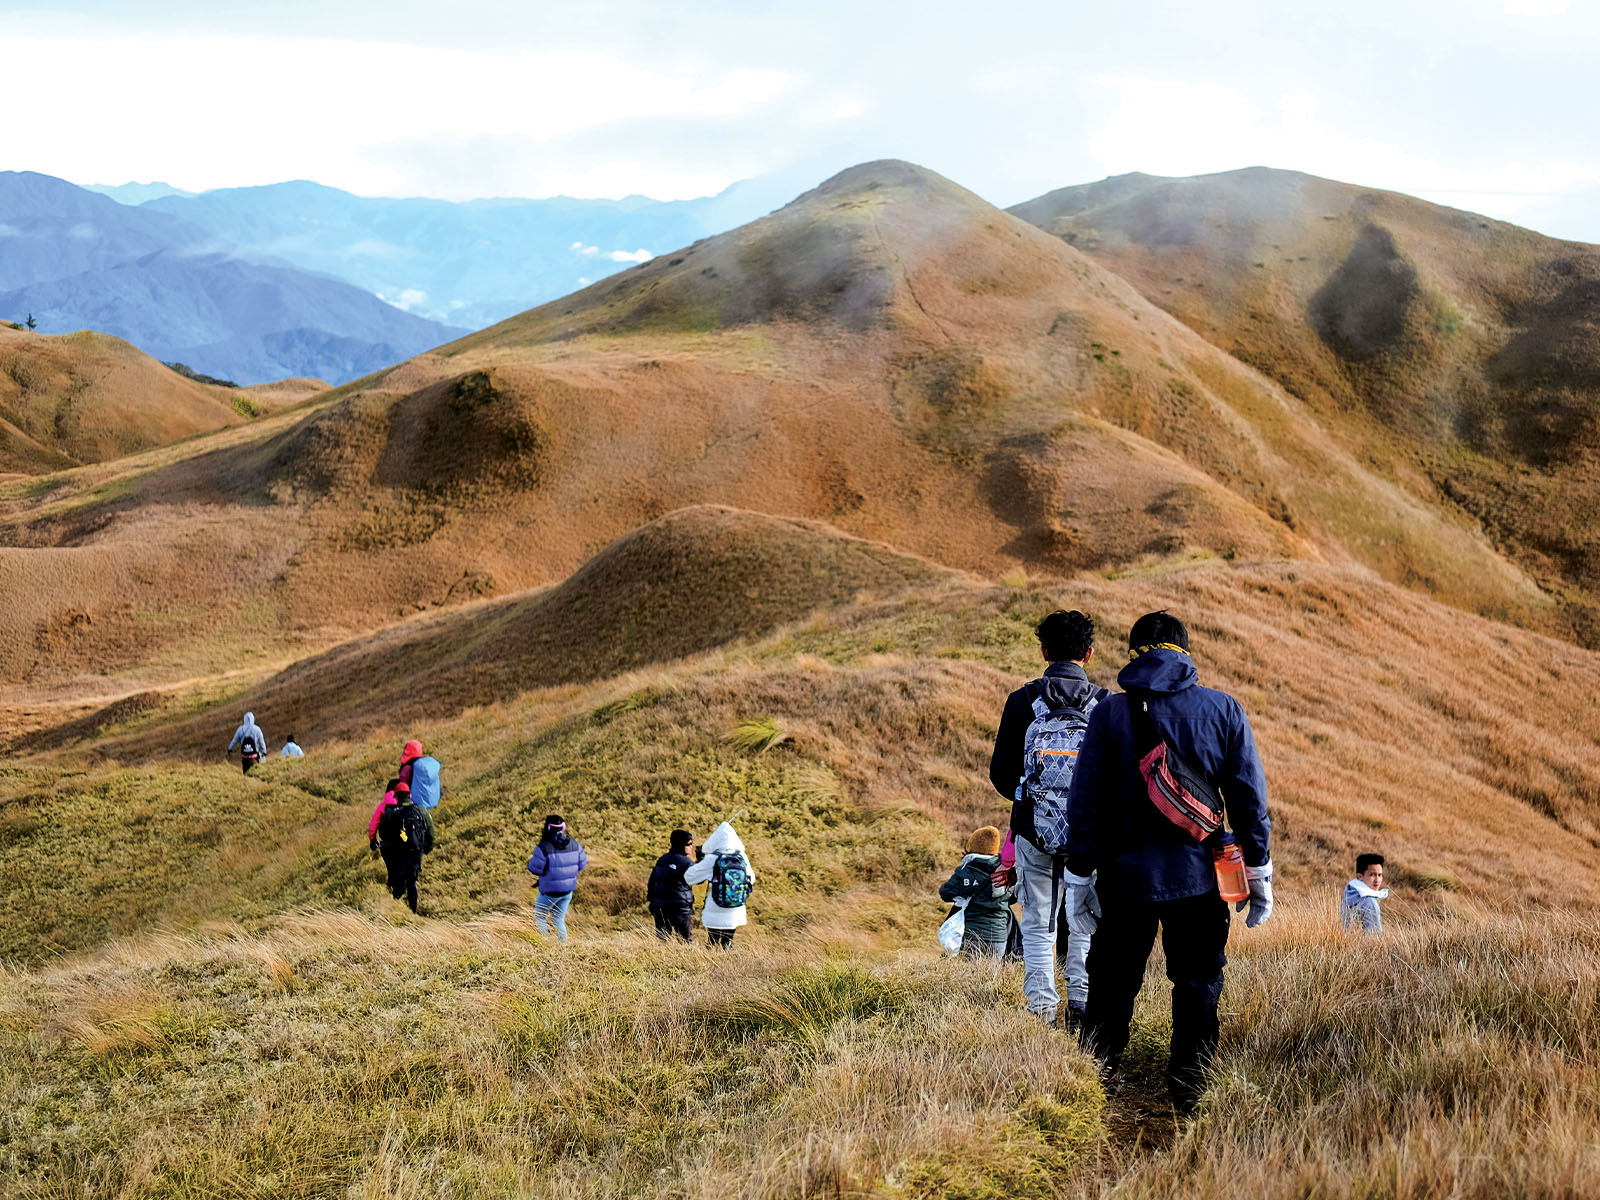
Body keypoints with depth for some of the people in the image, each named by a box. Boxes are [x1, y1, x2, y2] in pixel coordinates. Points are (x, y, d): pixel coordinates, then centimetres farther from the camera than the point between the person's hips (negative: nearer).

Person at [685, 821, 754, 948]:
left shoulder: (712, 860, -15)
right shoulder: (742, 858, -4)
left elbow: (688, 877, -8)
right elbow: (751, 879, 14)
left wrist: (700, 860, 7)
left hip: (715, 916, -3)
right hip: (735, 914, 3)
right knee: (727, 946, 15)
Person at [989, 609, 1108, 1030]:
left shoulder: (1022, 701, -6)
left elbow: (1000, 773, -1)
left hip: (1034, 829, 0)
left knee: (1038, 924, 10)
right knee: (1087, 923, 14)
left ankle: (1041, 1008, 8)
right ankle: (1081, 1005, 12)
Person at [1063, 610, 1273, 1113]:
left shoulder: (1109, 714, -4)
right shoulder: (1224, 710, -1)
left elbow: (1085, 802, -3)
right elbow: (1249, 798, 1)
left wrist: (1079, 876, 4)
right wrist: (1258, 871, 8)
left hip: (1125, 878, 0)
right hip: (1199, 879, 0)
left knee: (1111, 990, 11)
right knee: (1198, 987, 11)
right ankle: (1189, 1097, 10)